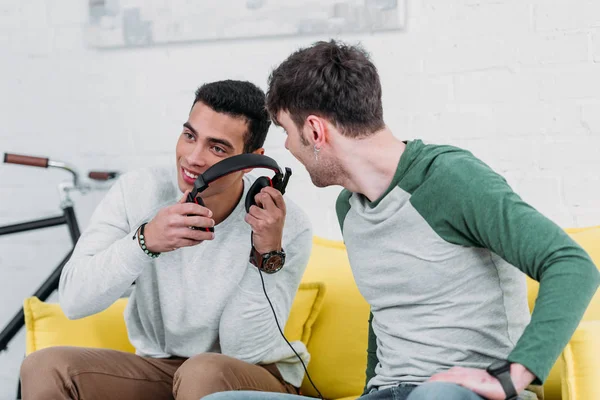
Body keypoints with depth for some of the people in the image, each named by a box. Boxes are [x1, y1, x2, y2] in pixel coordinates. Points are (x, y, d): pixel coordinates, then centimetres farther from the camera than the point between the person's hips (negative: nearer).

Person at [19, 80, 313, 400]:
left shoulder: (289, 228, -17)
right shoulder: (138, 191, -11)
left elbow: (244, 352, -18)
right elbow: (74, 300, -17)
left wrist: (267, 255, -30)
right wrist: (145, 240, -32)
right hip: (159, 366, 3)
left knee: (206, 373, -36)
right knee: (45, 368, -19)